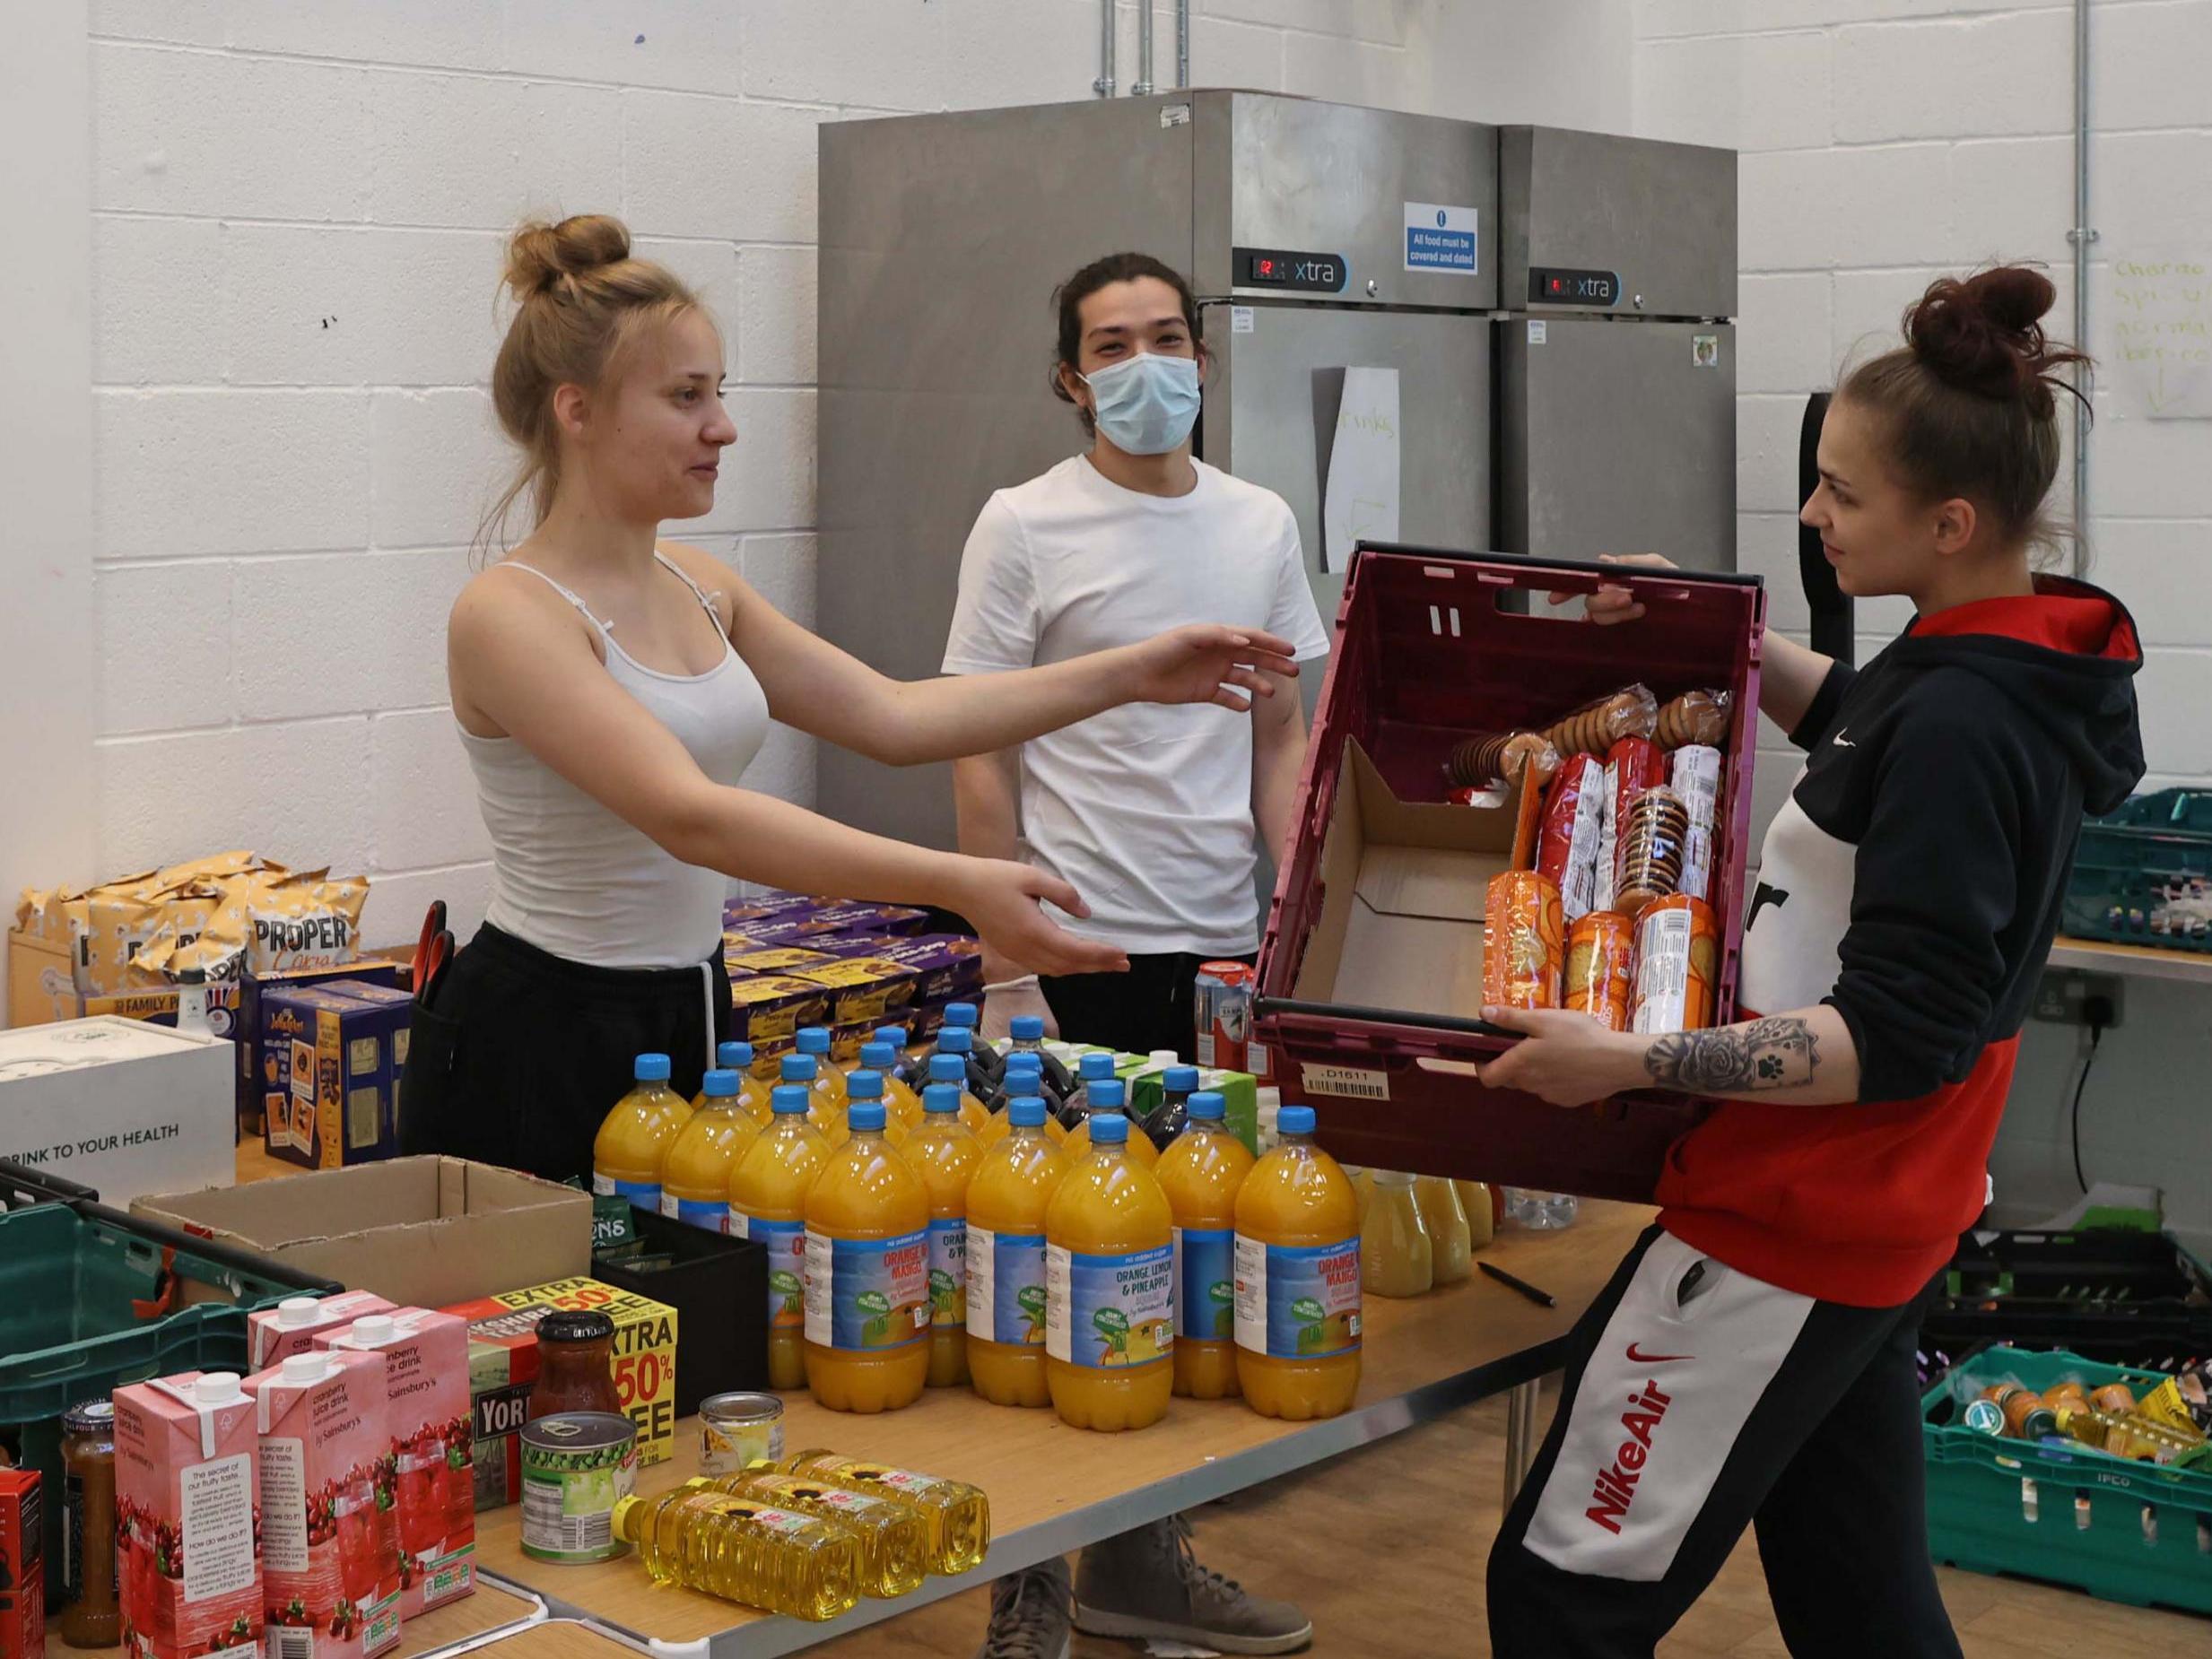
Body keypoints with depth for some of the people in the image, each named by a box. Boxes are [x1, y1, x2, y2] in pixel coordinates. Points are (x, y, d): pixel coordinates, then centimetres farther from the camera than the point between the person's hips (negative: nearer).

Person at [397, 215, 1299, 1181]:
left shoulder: (696, 587, 7)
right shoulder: (509, 616, -18)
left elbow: (890, 717, 10)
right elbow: (691, 817, -30)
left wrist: (1131, 673, 4)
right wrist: (956, 885, -38)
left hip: (689, 1026, 8)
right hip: (537, 1053, -8)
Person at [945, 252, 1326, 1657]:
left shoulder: (1262, 525, 10)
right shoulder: (1026, 527, -4)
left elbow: (1282, 738, 14)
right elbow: (981, 759, -5)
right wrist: (1005, 969, -10)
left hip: (1222, 956, 5)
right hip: (1079, 955, -5)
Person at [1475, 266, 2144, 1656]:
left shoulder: (1960, 724, -24)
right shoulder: (2009, 665, 5)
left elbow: (1901, 1035, -26)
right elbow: (1861, 725, 28)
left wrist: (1631, 1062, -28)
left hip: (1789, 1231, -10)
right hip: (1873, 1226, 10)